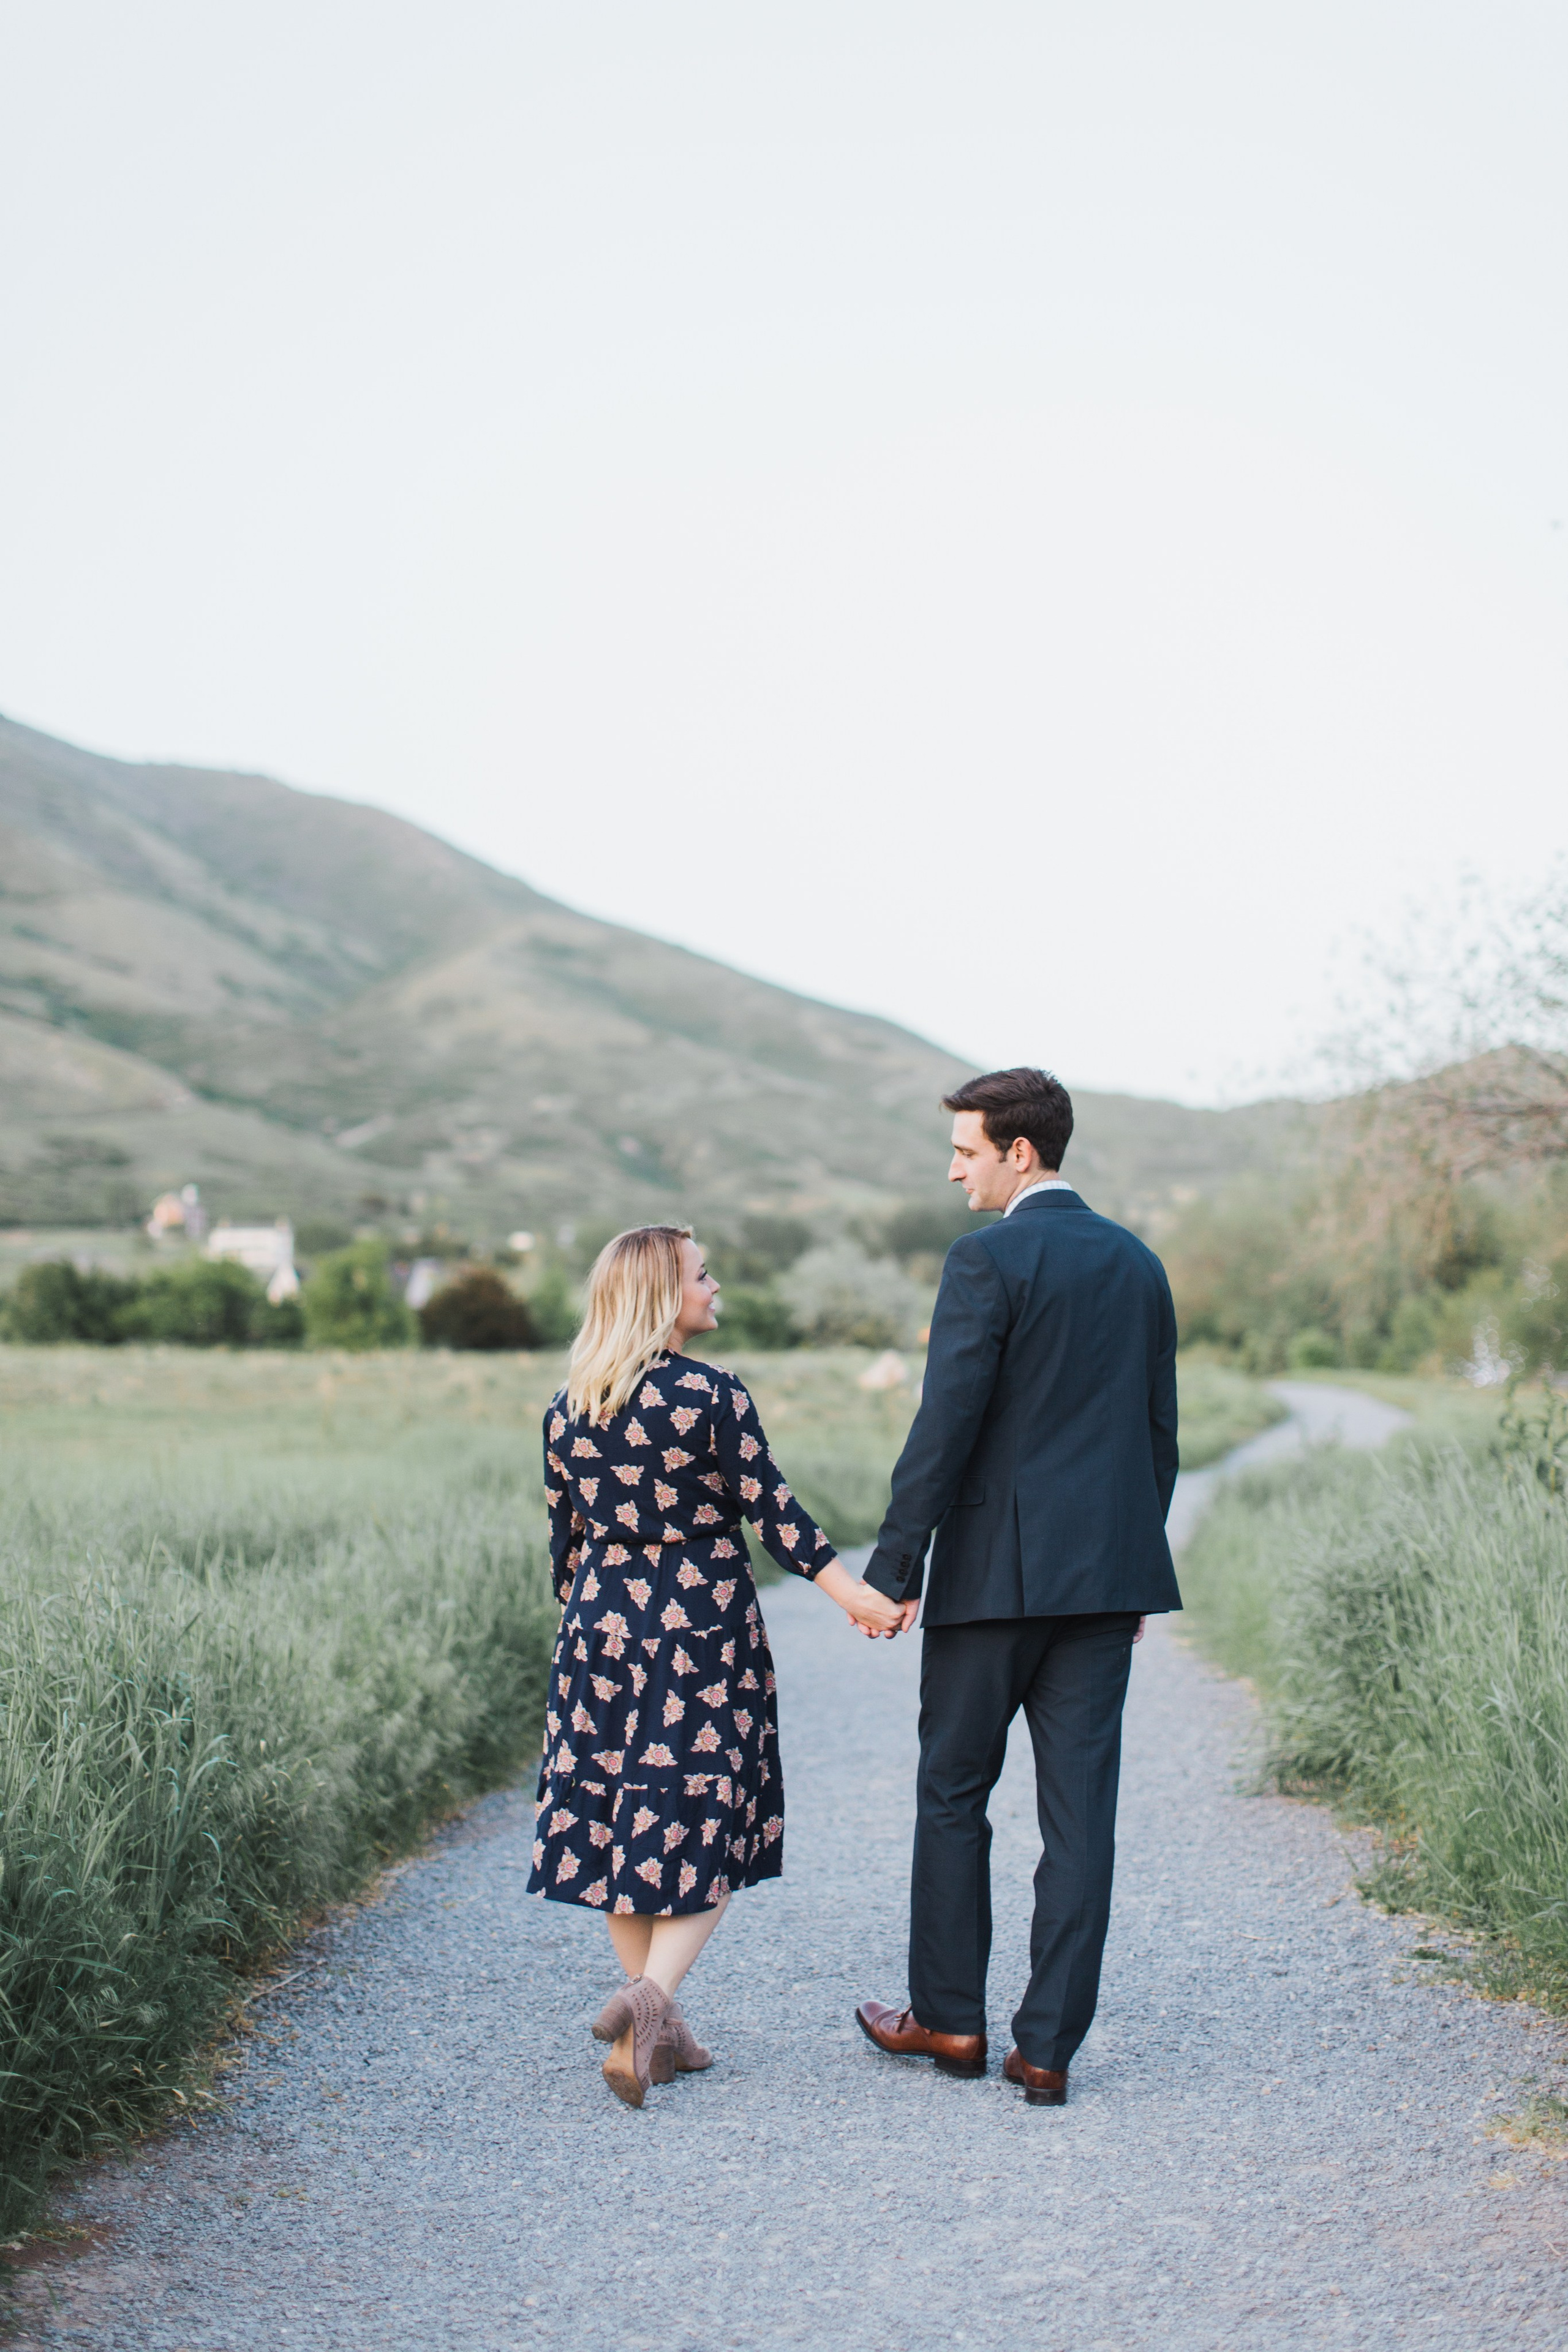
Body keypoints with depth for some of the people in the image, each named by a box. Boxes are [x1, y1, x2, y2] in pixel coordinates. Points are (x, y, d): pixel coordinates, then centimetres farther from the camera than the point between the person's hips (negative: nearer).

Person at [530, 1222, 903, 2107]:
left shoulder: (570, 1409, 5)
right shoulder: (712, 1395, -11)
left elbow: (565, 1535, 12)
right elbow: (771, 1507, -12)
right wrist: (853, 1592, -8)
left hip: (604, 1629, 5)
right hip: (703, 1629, -5)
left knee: (621, 1825, 11)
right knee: (706, 1827, 2)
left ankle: (657, 2031, 18)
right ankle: (650, 1996, -18)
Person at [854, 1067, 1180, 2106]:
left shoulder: (987, 1259, -11)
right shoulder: (1139, 1263, 10)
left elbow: (946, 1424, -15)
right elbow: (1160, 1431, 14)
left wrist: (893, 1569, -11)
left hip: (999, 1570, -6)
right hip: (1107, 1574, 6)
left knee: (954, 1793, 11)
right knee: (1081, 1811, 6)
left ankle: (951, 2018, 21)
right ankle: (1048, 2047, 9)